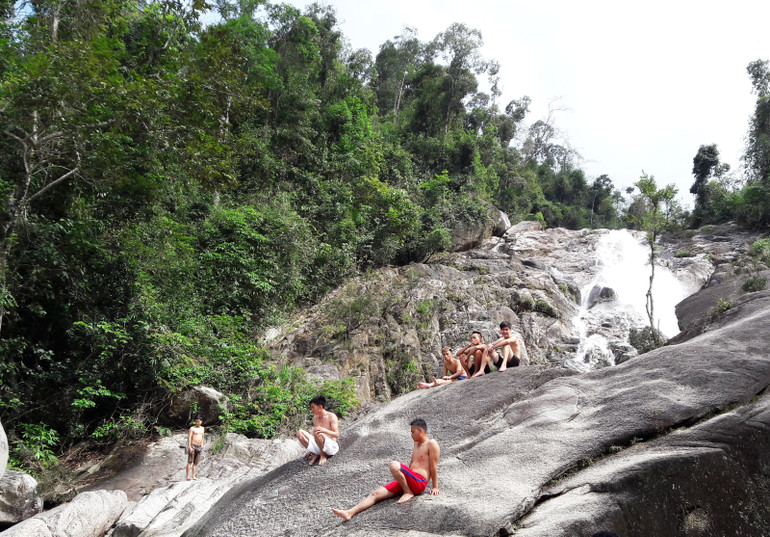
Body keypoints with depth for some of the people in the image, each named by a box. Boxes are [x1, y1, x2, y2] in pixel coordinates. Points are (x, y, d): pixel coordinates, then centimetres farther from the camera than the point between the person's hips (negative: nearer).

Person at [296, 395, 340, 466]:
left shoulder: (331, 416, -8)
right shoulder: (315, 418, 11)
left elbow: (336, 435, -16)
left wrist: (324, 430, -32)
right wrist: (310, 449, 14)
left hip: (331, 447, -6)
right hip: (318, 447, 6)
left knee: (317, 433, -36)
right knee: (300, 432, -9)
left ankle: (323, 455, -11)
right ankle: (315, 454, -3)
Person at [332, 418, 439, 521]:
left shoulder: (431, 444, -4)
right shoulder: (417, 443, 23)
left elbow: (433, 466, -6)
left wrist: (435, 487, -6)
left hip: (419, 482, -8)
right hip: (408, 482, 8)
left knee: (394, 465, -32)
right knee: (375, 494, -7)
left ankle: (408, 493, -15)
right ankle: (350, 512, -18)